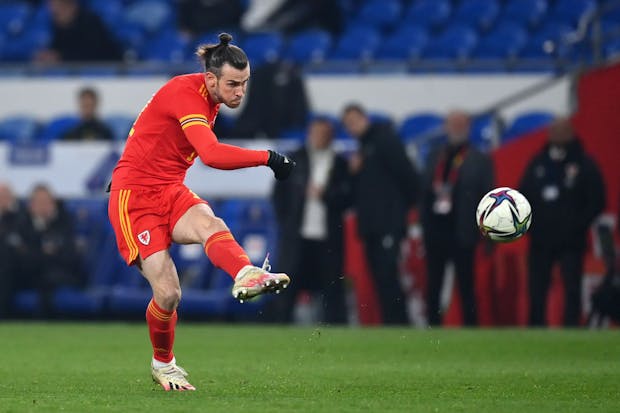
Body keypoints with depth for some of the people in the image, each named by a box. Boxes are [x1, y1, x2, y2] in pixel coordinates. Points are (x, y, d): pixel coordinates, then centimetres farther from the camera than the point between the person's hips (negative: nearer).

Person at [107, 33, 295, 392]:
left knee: (211, 225, -30)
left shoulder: (210, 99, 8)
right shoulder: (185, 94, -22)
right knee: (168, 294, -12)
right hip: (135, 197, -7)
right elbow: (212, 154, -36)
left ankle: (246, 276, -60)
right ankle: (162, 363, 15)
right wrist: (269, 157, -33)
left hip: (170, 191, 7)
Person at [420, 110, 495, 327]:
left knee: (465, 286, 0)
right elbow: (424, 192, 13)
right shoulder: (434, 157, 13)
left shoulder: (479, 161, 2)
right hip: (435, 230, 4)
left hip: (461, 233, -4)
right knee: (433, 287, 6)